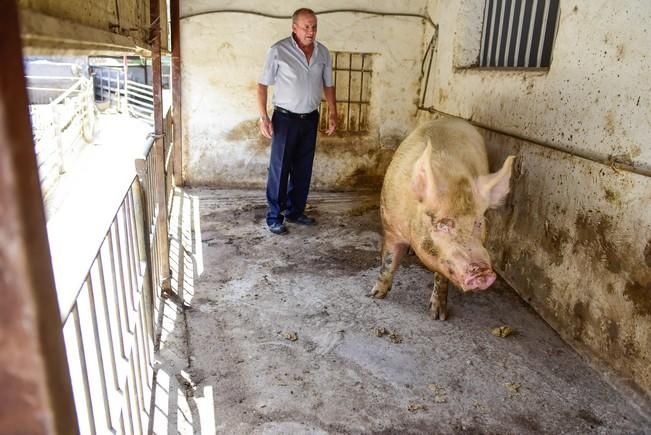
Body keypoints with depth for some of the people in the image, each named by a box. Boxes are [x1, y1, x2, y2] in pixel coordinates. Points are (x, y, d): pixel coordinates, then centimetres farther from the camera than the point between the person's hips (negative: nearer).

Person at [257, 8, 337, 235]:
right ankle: (274, 217, 10)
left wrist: (332, 113, 6)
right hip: (285, 118, -4)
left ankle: (295, 211, 24)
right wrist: (263, 117, -13)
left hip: (310, 119, 5)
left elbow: (328, 85, 14)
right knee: (279, 169, 0)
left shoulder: (323, 52, 3)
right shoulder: (278, 51, -11)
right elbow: (263, 85, -7)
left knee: (303, 169, 11)